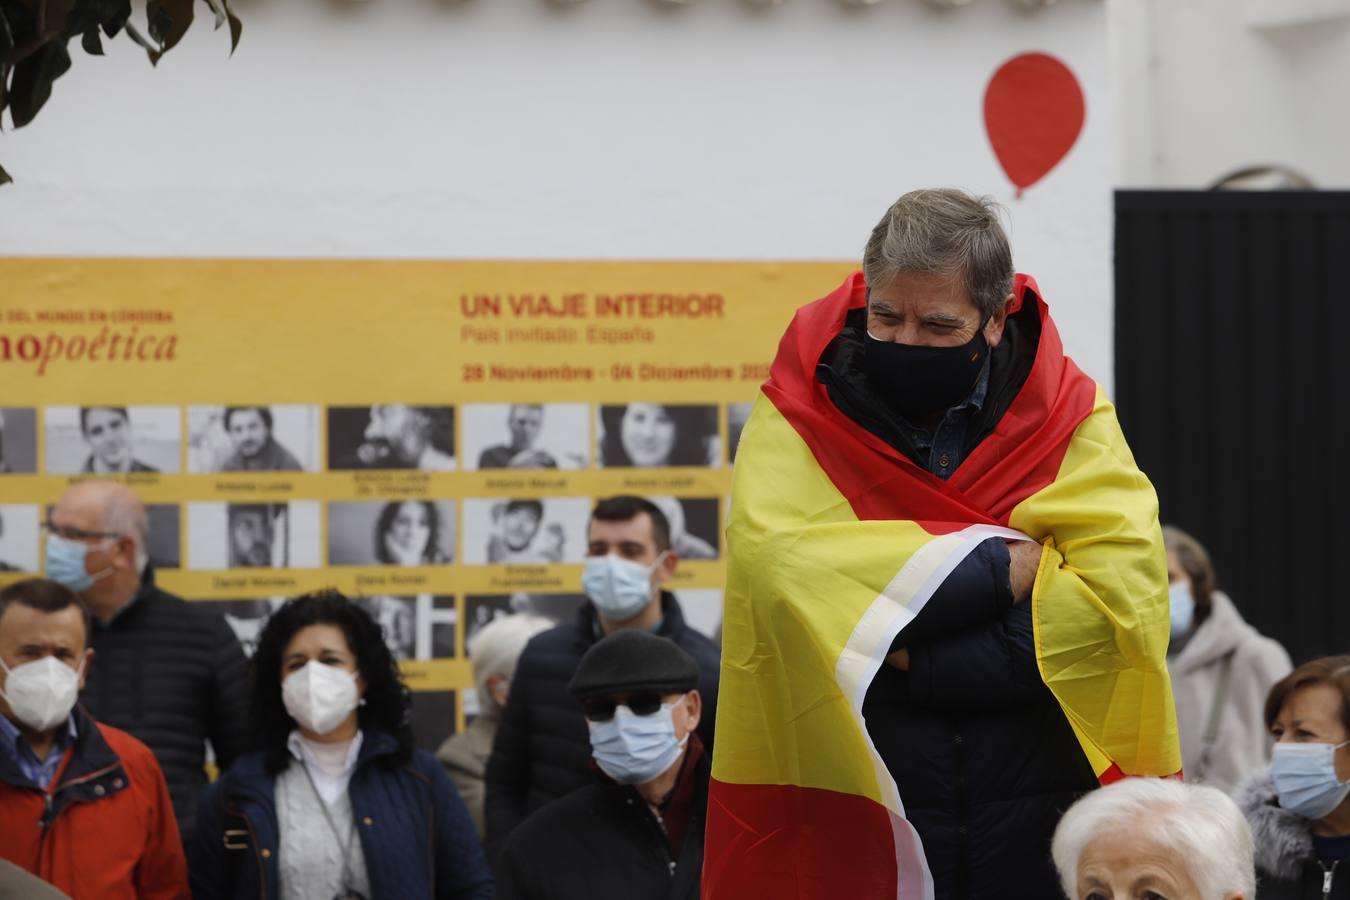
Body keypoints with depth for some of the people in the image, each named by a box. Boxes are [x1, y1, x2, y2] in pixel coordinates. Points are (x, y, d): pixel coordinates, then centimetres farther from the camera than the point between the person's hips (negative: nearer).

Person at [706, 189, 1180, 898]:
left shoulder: (1071, 420, 0)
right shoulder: (797, 418, -2)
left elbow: (1124, 596, -14)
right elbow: (779, 564, -22)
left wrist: (918, 663, -18)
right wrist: (1002, 566, -18)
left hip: (1040, 820, 1)